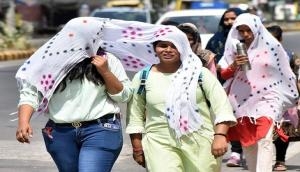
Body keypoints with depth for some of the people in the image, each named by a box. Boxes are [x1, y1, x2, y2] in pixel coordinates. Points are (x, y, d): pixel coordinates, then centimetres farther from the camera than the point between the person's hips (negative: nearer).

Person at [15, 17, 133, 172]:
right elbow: (30, 93, -3)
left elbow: (124, 95, 4)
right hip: (60, 133, 3)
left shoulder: (108, 61, 2)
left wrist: (105, 72, -10)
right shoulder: (52, 62, 0)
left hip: (100, 131, -3)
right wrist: (23, 122, -18)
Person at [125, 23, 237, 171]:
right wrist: (137, 148, 9)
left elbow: (221, 105, -2)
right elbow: (135, 116, 12)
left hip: (201, 143, 1)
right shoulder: (143, 78, 7)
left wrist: (220, 135, -15)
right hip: (160, 144, 0)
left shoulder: (199, 73, 3)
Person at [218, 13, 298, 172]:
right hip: (241, 100, 4)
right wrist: (234, 65, -12)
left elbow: (284, 73, 5)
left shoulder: (271, 46, -1)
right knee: (247, 142, 10)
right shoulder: (234, 48, 6)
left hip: (266, 98, -4)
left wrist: (290, 100, 7)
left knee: (264, 140, -20)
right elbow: (224, 74, 8)